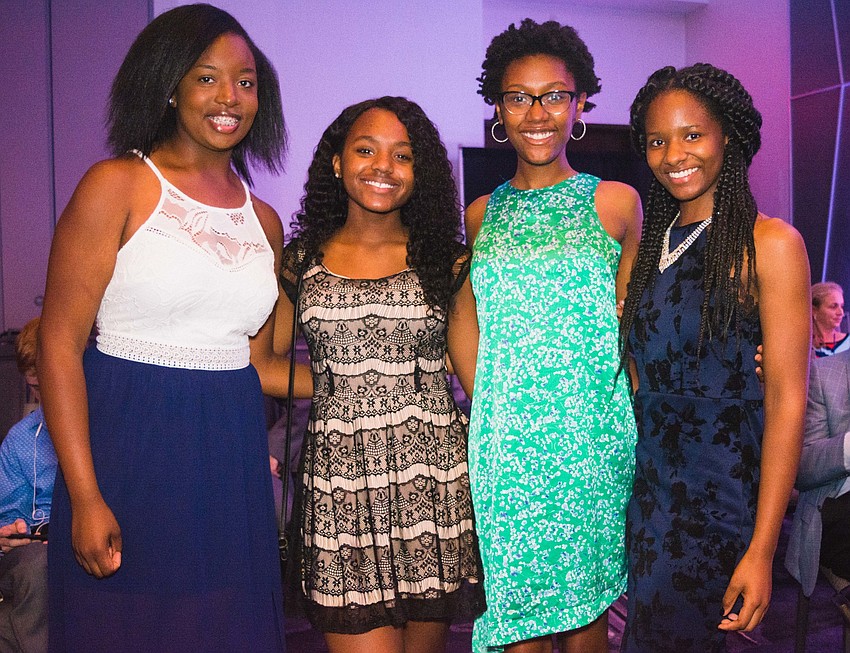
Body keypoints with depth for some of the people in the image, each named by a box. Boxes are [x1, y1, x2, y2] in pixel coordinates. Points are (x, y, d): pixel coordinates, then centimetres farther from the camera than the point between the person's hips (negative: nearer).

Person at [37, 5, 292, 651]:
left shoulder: (264, 222, 12)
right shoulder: (117, 186, -4)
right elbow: (60, 343, -9)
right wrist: (85, 496, -14)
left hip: (231, 466, 5)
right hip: (129, 451, -4)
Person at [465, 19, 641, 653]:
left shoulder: (615, 202, 2)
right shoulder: (481, 216, 8)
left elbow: (627, 322, 8)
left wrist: (630, 423, 3)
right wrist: (494, 404, 9)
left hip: (593, 434, -1)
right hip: (504, 438, 2)